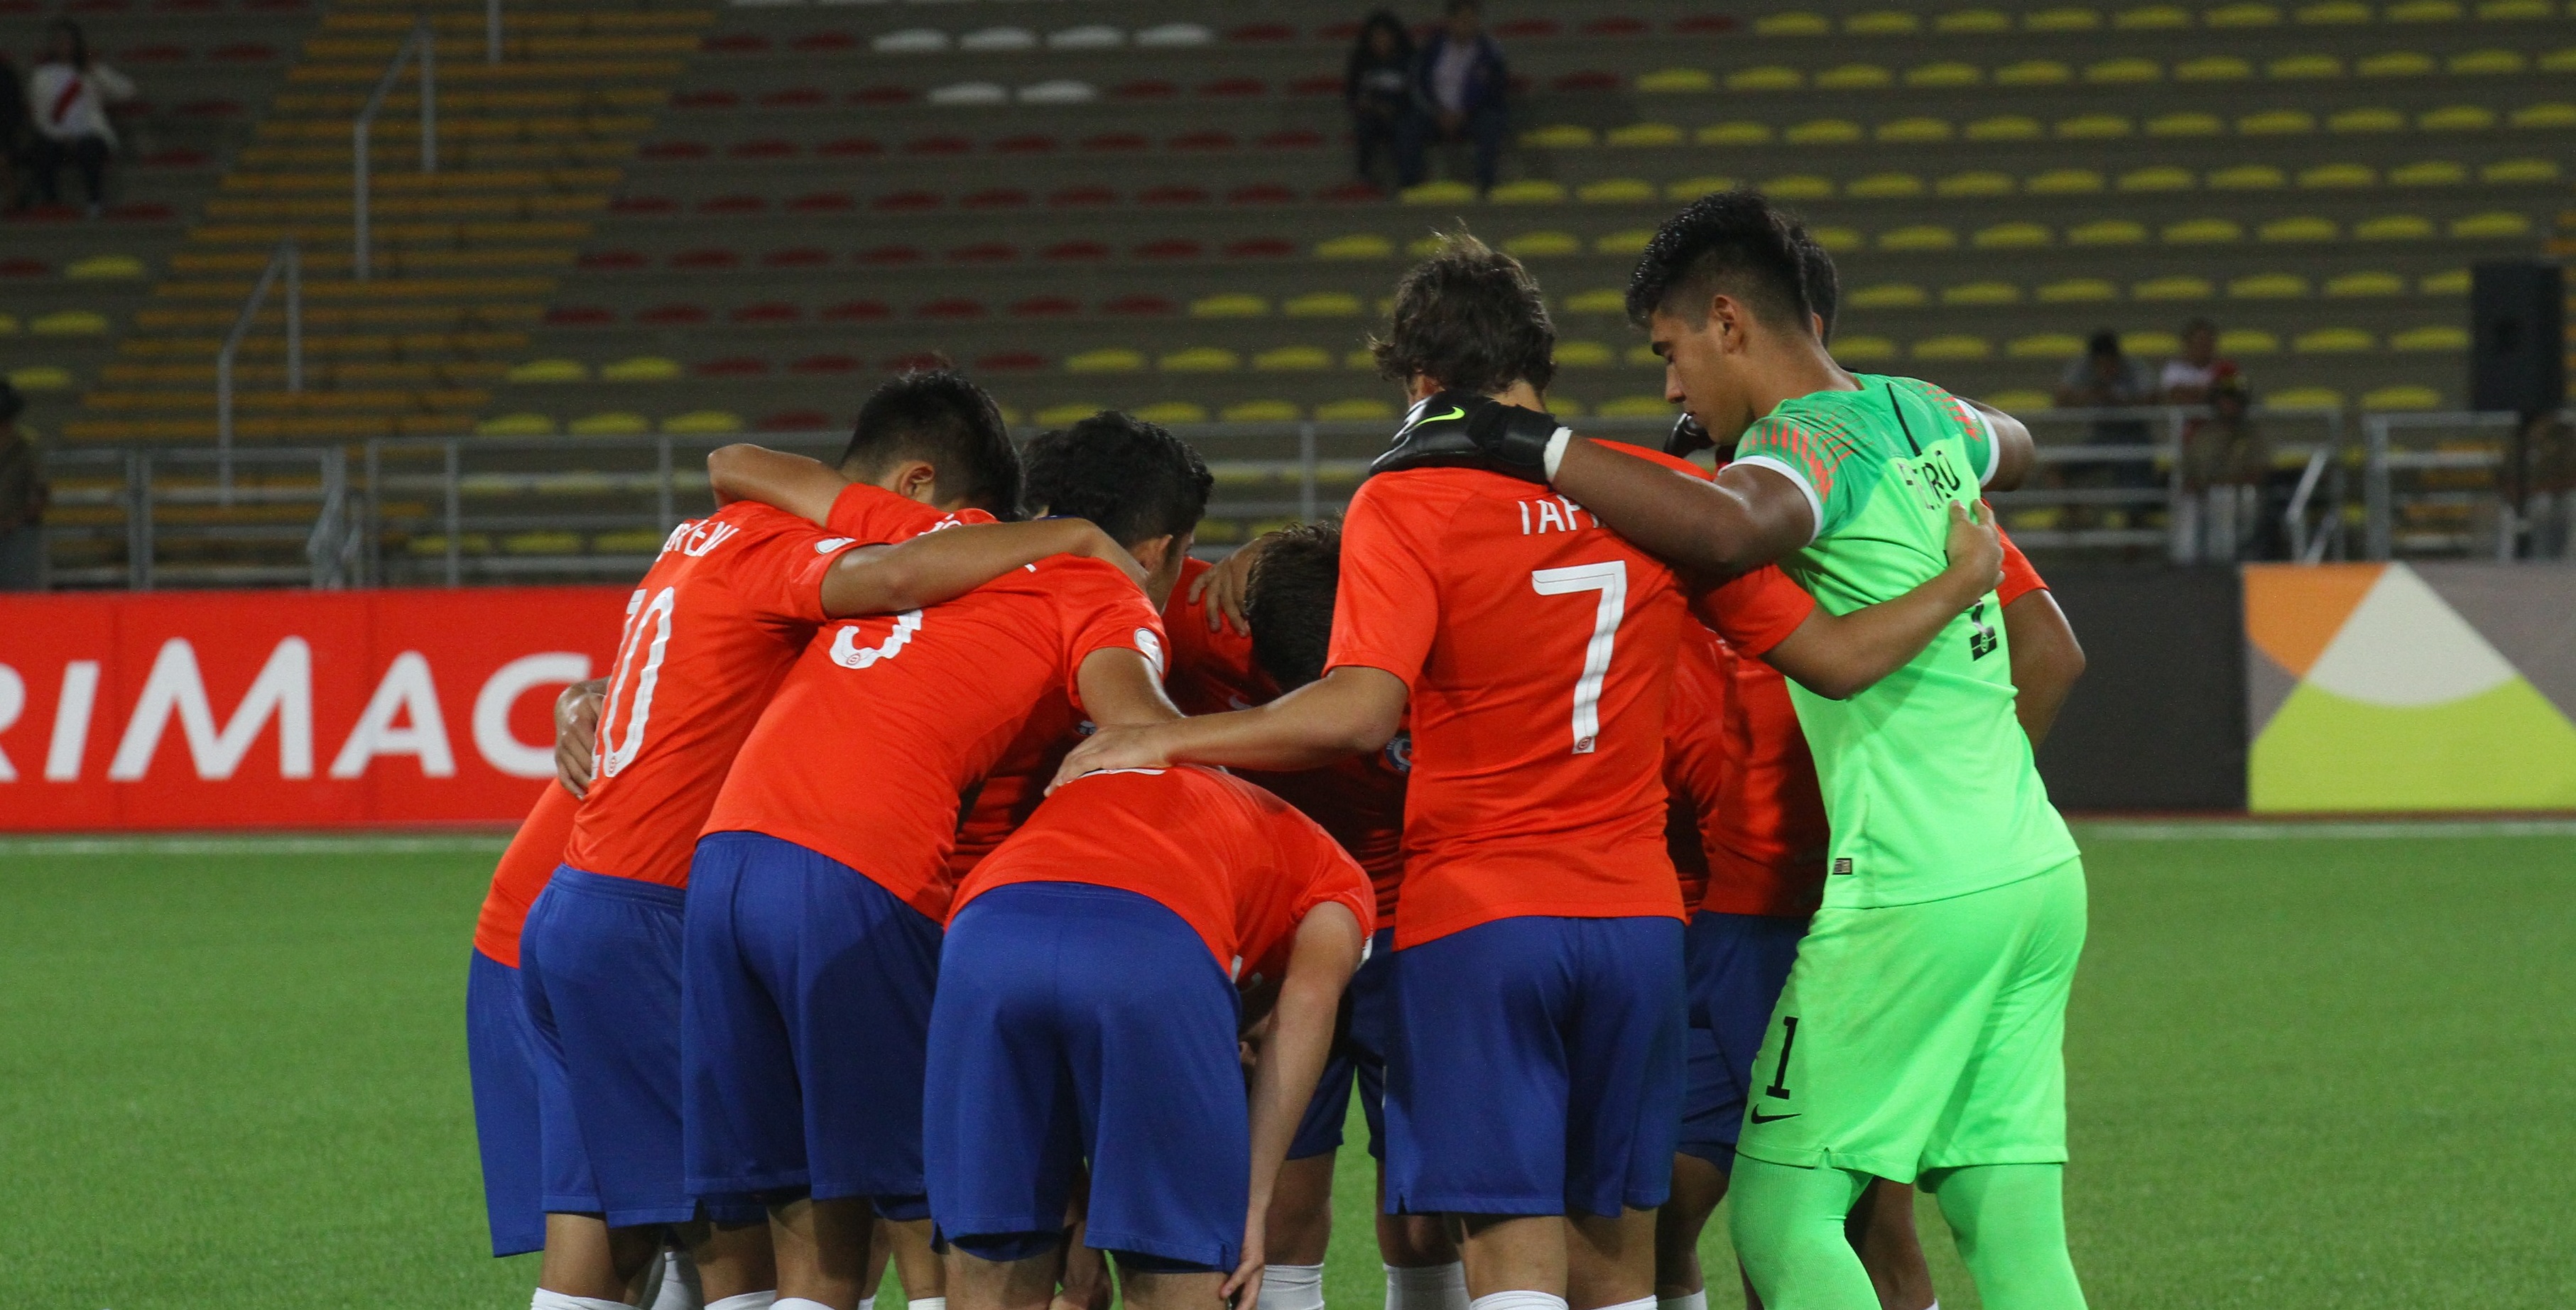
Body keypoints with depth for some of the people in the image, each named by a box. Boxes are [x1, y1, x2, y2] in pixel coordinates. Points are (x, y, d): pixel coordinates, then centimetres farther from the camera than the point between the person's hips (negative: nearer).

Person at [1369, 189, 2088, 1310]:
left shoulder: (1809, 439, -12)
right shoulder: (1916, 412, 13)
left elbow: (1728, 528, -38)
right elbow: (2012, 448, 39)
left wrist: (1534, 446, -29)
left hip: (1911, 900, -8)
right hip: (2035, 873, 8)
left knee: (1783, 1216, -1)